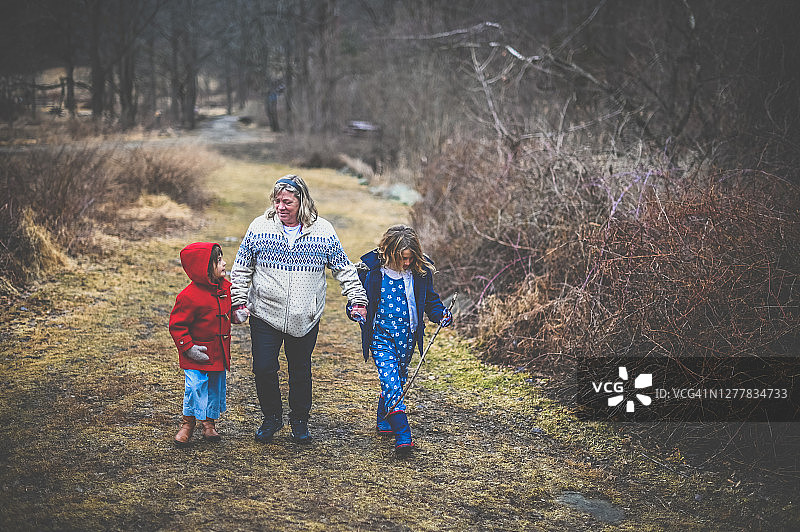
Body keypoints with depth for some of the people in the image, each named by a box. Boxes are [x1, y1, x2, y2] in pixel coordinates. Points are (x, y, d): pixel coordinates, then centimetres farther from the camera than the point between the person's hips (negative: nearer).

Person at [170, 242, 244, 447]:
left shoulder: (226, 287, 1)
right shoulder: (189, 296, -21)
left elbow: (231, 305, 24)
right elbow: (177, 325, -16)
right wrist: (188, 347, -20)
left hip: (220, 352, 7)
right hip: (198, 354, -6)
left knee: (216, 386, 13)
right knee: (195, 387, -6)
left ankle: (209, 422, 28)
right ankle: (188, 422, 14)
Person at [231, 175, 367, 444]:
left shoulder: (323, 231, -3)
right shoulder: (260, 227, -3)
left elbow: (344, 269, 5)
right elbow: (241, 269, 5)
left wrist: (357, 300, -1)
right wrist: (239, 301, -1)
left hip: (305, 318, 0)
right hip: (265, 314, 0)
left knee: (301, 370, 10)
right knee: (264, 369, -2)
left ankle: (300, 420, 30)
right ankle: (272, 417, 21)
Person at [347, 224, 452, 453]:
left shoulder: (421, 270, -3)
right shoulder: (371, 269, -11)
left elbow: (430, 299, 11)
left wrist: (441, 314, -7)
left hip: (407, 336, 4)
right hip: (381, 335, -3)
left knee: (397, 381, 16)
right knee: (391, 382, -16)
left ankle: (384, 422, 40)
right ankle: (403, 436, -19)